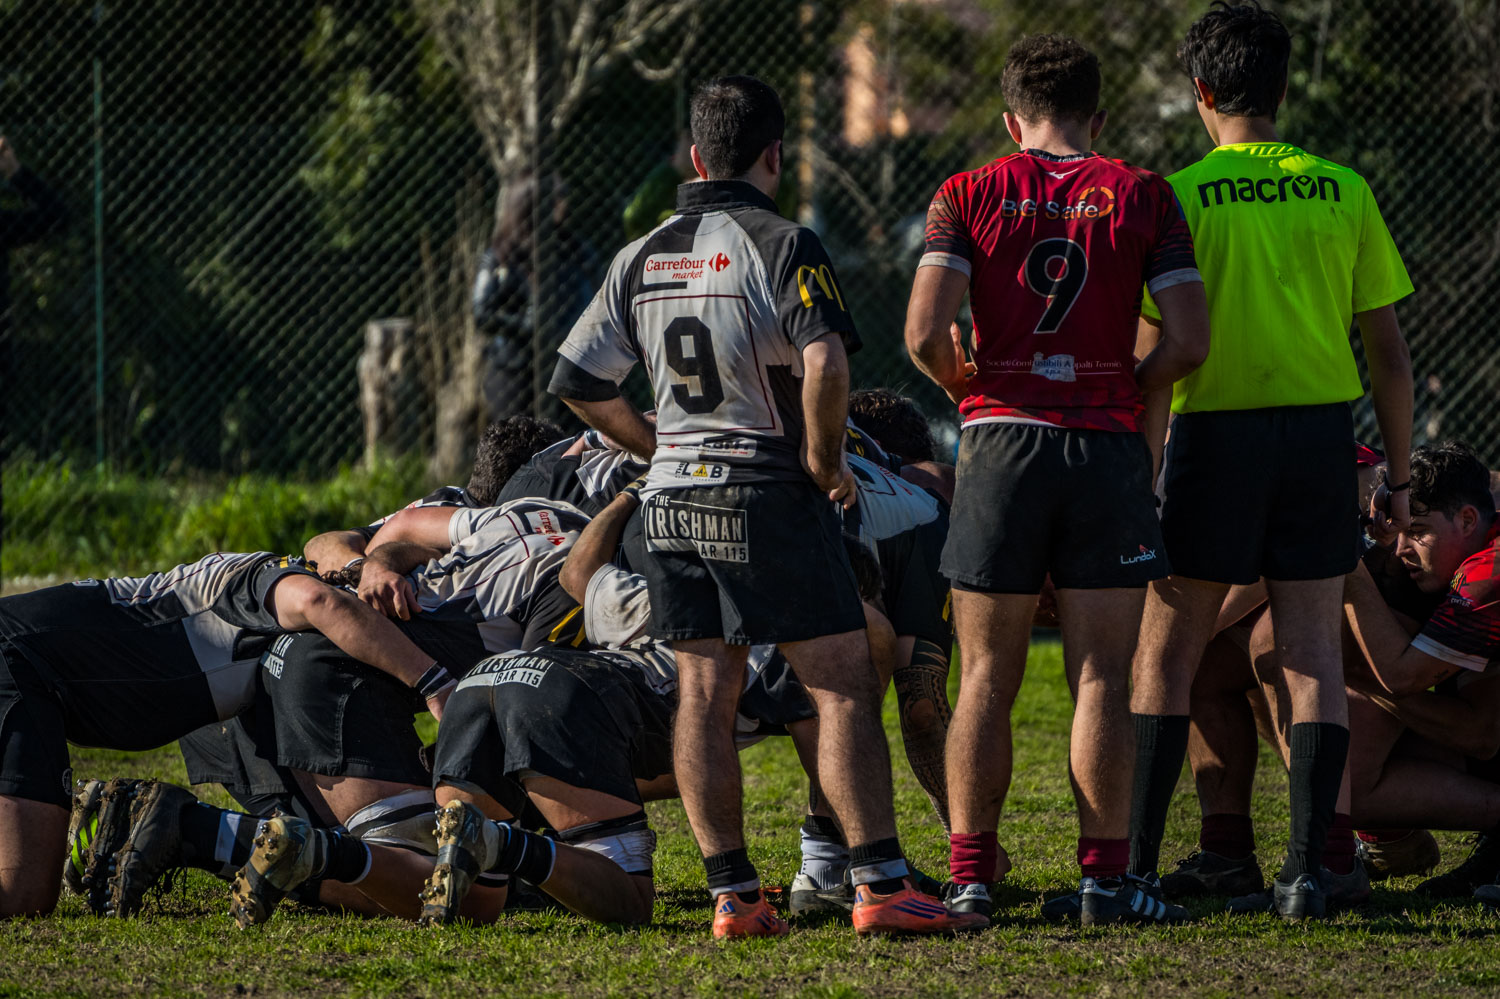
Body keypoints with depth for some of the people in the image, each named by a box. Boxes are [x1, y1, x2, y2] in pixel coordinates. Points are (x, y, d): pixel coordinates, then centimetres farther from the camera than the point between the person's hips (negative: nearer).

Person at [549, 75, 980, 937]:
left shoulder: (641, 259, 9)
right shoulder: (782, 245, -10)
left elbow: (580, 383, 14)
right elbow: (825, 362, -24)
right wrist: (825, 461, -10)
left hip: (674, 501, 6)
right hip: (769, 495, -6)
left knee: (705, 695, 7)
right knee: (844, 685, -3)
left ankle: (733, 895, 6)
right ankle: (880, 887, -9)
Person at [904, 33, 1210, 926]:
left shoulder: (967, 196, 4)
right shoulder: (1142, 196, 3)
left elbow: (926, 332, -8)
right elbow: (1190, 339, -3)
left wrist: (965, 388, 12)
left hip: (1002, 440, 1)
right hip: (1106, 443, -1)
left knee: (987, 679, 6)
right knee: (1103, 681, 3)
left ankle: (971, 876, 5)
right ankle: (1104, 877, 1)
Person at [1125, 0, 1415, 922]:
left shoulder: (1180, 197, -5)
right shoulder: (1343, 192, 3)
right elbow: (1388, 351, 5)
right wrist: (1399, 476, 13)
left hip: (1216, 432, -2)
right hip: (1322, 432, 2)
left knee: (1167, 656, 6)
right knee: (1314, 655, 5)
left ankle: (1137, 867, 3)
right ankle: (1308, 866, -2)